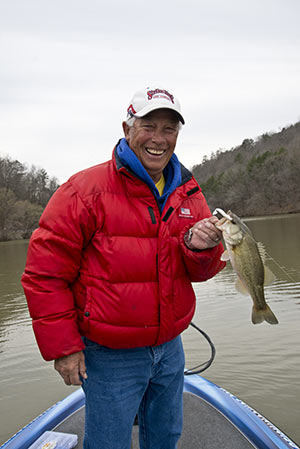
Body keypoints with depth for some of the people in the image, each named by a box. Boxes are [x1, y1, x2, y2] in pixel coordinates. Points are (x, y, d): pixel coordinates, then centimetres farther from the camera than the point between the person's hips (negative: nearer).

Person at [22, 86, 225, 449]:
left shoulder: (188, 193, 1)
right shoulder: (87, 190, -17)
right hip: (110, 355, -5)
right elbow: (44, 274, -16)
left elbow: (200, 272, 5)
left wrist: (201, 248, -18)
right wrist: (62, 347, -15)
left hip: (169, 347, 6)